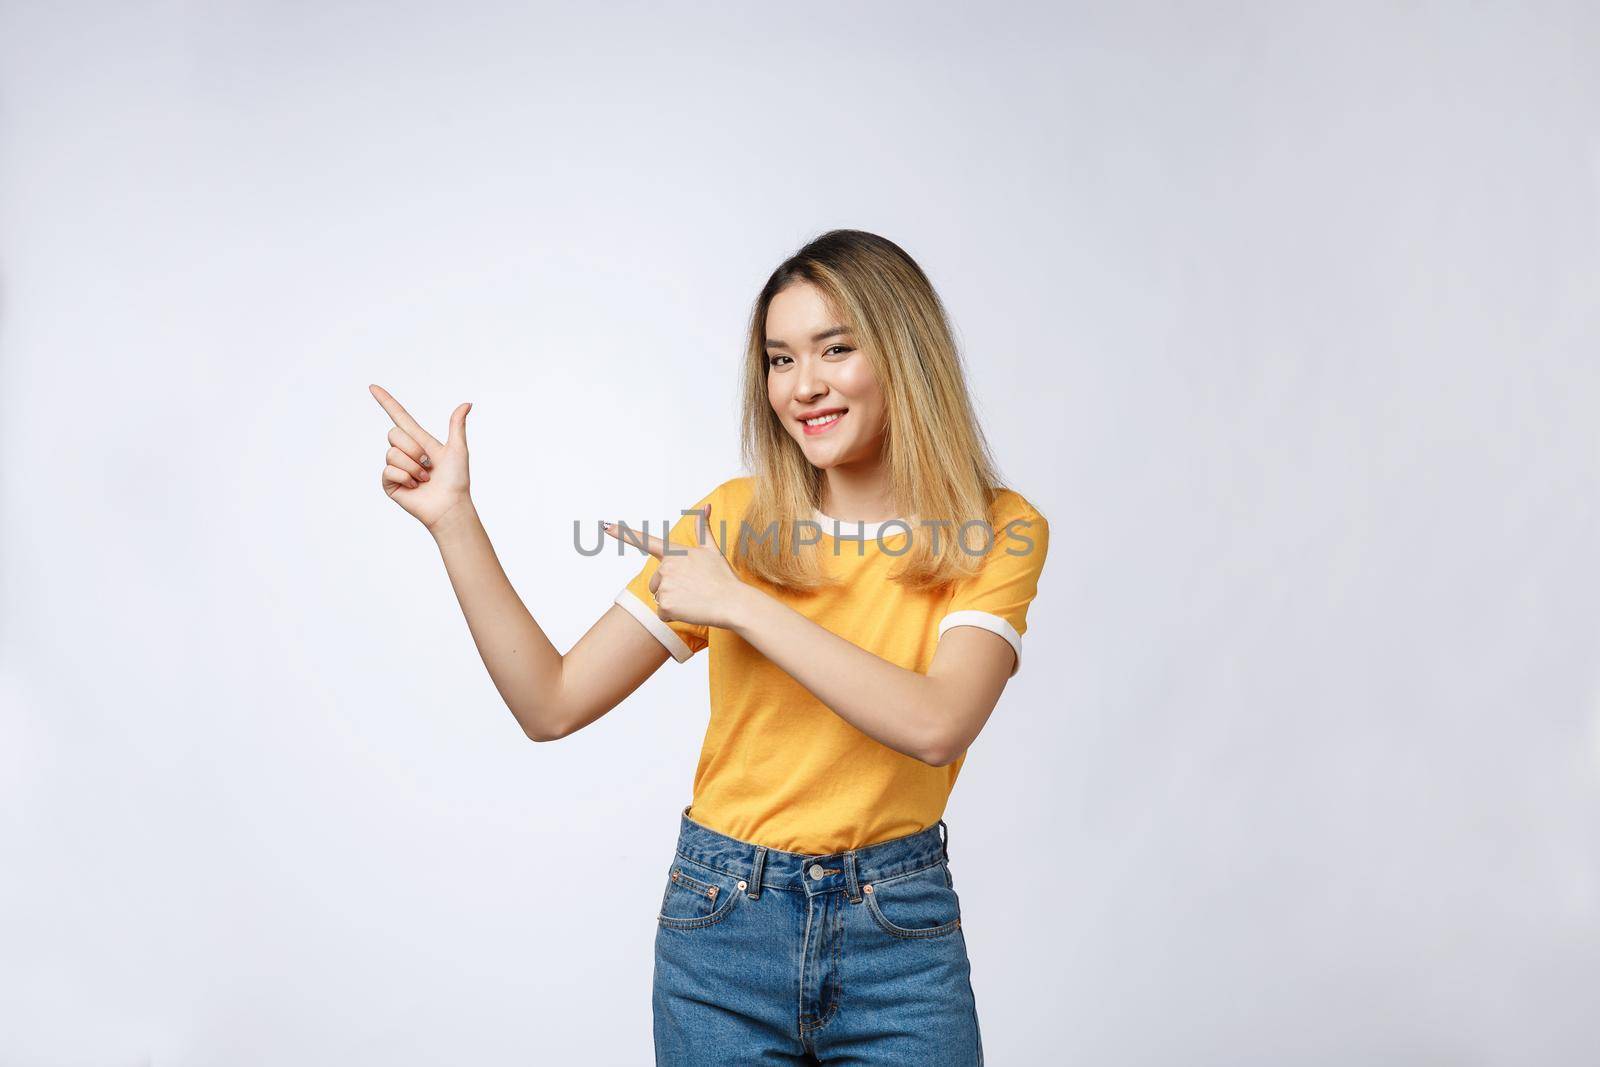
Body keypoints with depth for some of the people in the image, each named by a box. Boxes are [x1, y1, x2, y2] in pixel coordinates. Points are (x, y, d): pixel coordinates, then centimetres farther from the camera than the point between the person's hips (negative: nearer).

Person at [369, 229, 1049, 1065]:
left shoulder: (999, 531, -8)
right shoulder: (734, 519, -4)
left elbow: (937, 725, -24)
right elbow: (552, 704, -5)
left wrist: (741, 605, -21)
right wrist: (453, 519, -11)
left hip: (899, 934, -1)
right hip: (722, 924, 2)